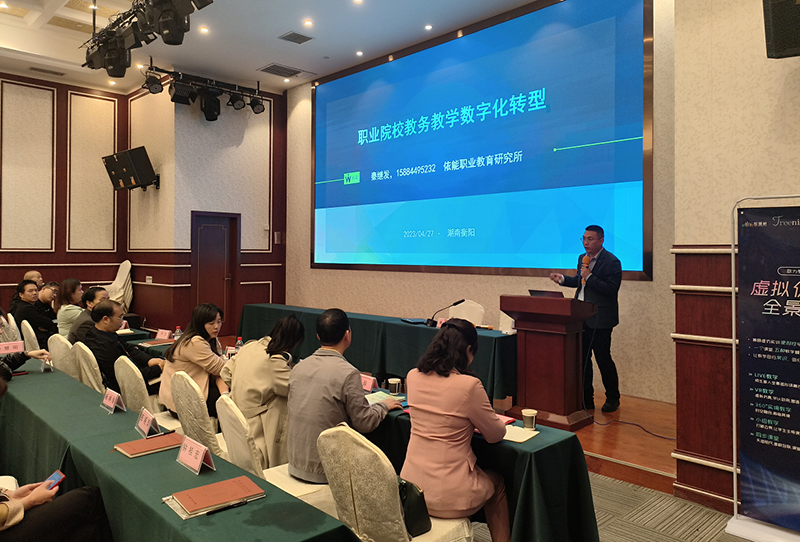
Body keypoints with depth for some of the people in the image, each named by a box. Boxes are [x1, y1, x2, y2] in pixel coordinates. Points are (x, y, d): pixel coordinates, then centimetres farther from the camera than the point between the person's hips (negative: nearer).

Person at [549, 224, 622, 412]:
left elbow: (612, 289, -20)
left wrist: (589, 276, -23)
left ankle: (612, 399, 21)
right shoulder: (582, 258, 12)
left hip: (600, 319, -7)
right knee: (582, 358, 11)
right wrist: (562, 279, 9)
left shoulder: (611, 262, -12)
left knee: (603, 358, 2)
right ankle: (586, 399, 22)